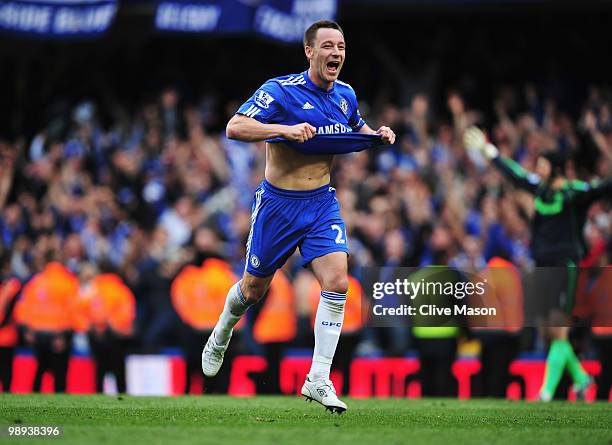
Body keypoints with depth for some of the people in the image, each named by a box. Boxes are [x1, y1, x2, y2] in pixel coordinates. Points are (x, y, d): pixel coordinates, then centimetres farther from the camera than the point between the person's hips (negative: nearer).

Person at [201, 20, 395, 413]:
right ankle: (221, 335, 46)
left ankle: (319, 380, -11)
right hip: (279, 203, -3)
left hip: (322, 203, 3)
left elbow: (357, 128, 25)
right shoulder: (281, 91, -15)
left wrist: (377, 135, 2)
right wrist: (285, 129, -36)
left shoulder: (345, 95, 4)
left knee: (337, 282, -16)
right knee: (254, 289, 12)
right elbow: (234, 127, -24)